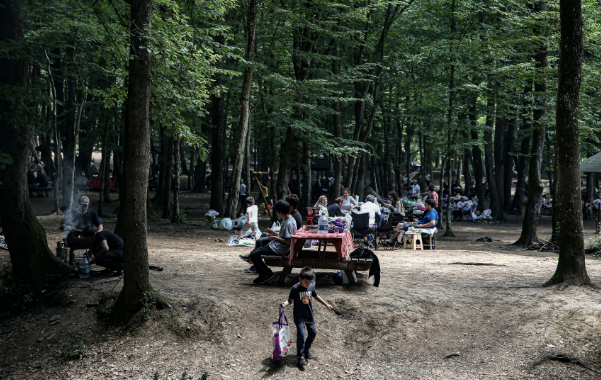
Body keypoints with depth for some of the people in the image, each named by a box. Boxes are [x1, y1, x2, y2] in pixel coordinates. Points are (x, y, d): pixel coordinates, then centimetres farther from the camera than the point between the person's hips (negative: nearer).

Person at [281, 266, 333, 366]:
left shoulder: (311, 287, -2)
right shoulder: (295, 288, -16)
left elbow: (316, 296, 15)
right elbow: (290, 300, -10)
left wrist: (326, 304, 19)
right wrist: (285, 303, -32)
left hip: (309, 315, 5)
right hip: (299, 316, -5)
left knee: (313, 333, 11)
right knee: (301, 335, -11)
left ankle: (306, 349, 35)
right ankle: (300, 356, 1)